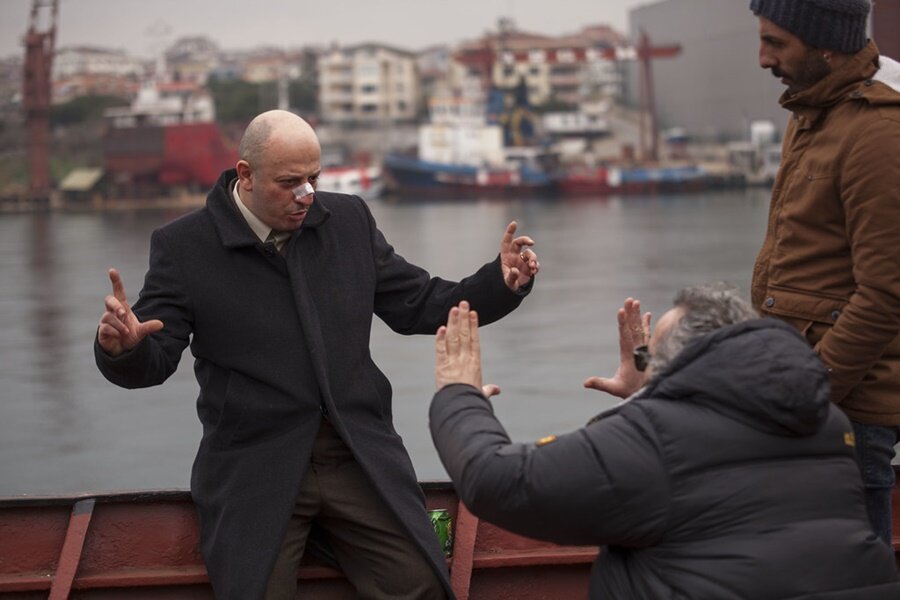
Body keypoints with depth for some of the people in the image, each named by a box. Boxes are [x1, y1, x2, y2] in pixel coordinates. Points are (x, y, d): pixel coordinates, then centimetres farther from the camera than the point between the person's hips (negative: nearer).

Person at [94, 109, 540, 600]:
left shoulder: (348, 219, 6)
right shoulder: (184, 246, -4)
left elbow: (418, 307, 9)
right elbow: (153, 362, -4)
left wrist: (503, 282, -5)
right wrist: (122, 346, -27)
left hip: (362, 458, 3)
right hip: (255, 467, -2)